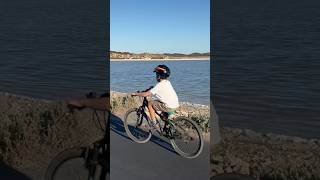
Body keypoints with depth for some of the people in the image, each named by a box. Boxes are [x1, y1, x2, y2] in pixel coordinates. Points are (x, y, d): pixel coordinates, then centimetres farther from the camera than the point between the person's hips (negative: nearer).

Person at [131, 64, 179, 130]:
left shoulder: (160, 85, -14)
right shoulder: (167, 82, 11)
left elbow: (147, 94, -14)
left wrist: (136, 94, -3)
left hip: (169, 107, -9)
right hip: (175, 105, 9)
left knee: (150, 103, 2)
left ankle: (154, 124, 4)